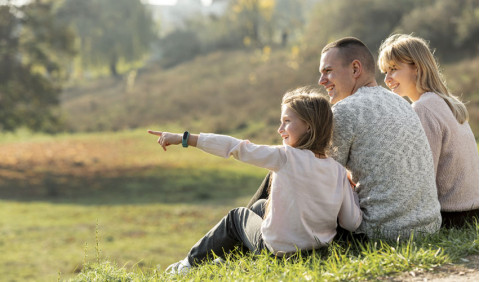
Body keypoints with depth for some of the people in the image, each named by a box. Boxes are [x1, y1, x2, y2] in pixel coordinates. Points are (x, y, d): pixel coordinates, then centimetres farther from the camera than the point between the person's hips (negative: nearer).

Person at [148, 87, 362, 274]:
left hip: (279, 250, -5)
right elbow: (352, 223, -9)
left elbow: (234, 148, -20)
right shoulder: (338, 171, -9)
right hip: (319, 246, 5)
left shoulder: (285, 157, -22)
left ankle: (191, 263, 44)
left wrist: (184, 138, -16)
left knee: (236, 216, 25)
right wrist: (349, 188, 8)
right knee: (261, 207, 31)